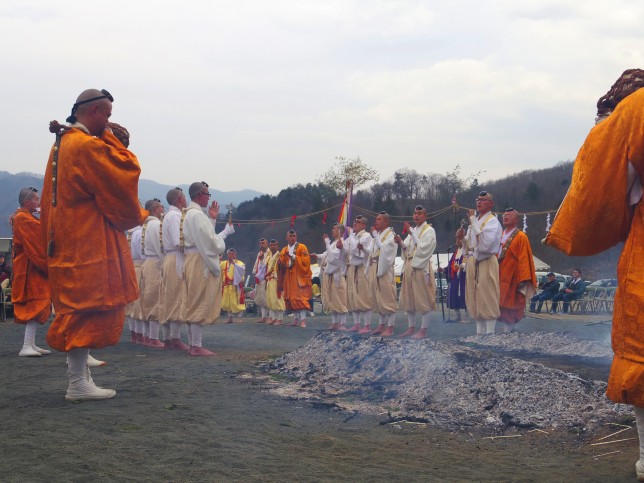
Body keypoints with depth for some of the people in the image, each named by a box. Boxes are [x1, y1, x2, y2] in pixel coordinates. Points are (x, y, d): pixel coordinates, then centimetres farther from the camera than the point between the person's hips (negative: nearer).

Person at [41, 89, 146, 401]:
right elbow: (125, 171, -16)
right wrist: (110, 138, -1)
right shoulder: (88, 146, -17)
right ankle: (78, 383, -4)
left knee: (77, 311, 14)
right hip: (89, 243, -10)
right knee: (88, 310, -6)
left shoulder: (62, 144, 14)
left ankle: (79, 378, 19)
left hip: (67, 243, 10)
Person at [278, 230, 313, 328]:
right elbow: (281, 264, 13)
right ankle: (296, 319, 11)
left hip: (299, 276, -6)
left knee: (301, 298, -12)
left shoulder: (301, 247, -1)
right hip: (289, 277, 6)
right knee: (291, 298, 5)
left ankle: (303, 320, -14)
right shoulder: (284, 250, 15)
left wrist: (293, 256, -16)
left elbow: (305, 261, -12)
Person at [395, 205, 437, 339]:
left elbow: (423, 248, -16)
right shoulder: (413, 230, 18)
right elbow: (407, 248, 15)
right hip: (410, 266, 8)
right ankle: (411, 328, 16)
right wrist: (400, 242, -4)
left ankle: (423, 330, -3)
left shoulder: (429, 231, -4)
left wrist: (412, 233, -16)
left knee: (423, 299, -5)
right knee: (409, 298, 9)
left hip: (421, 268, -8)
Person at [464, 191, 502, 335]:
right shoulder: (474, 220, 17)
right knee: (475, 300, 9)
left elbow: (485, 242, -21)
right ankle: (480, 333, 14)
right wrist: (462, 238, 1)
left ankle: (490, 334, -4)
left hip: (486, 262, -8)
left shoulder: (492, 221, -6)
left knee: (487, 300, -7)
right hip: (472, 262, 8)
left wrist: (474, 223, -17)